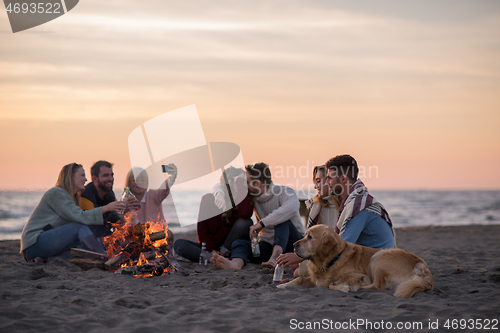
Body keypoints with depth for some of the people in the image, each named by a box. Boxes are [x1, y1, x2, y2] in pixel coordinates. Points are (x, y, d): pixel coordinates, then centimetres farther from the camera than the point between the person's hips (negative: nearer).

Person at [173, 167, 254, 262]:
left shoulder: (241, 201, 1)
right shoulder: (208, 199, 3)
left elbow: (246, 214, -26)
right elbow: (201, 228, -3)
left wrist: (241, 188, -18)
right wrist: (211, 249, -19)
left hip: (229, 248, 0)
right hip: (209, 248, 1)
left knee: (246, 222, -24)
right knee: (179, 244, -24)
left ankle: (223, 254, -24)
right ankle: (212, 258, -41)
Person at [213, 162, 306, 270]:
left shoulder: (284, 192, -13)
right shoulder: (252, 197, 6)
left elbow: (292, 208, -36)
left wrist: (262, 223, -38)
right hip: (268, 244, 5)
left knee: (282, 220, -32)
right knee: (239, 243, -22)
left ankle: (275, 257, -52)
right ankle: (235, 264, -58)